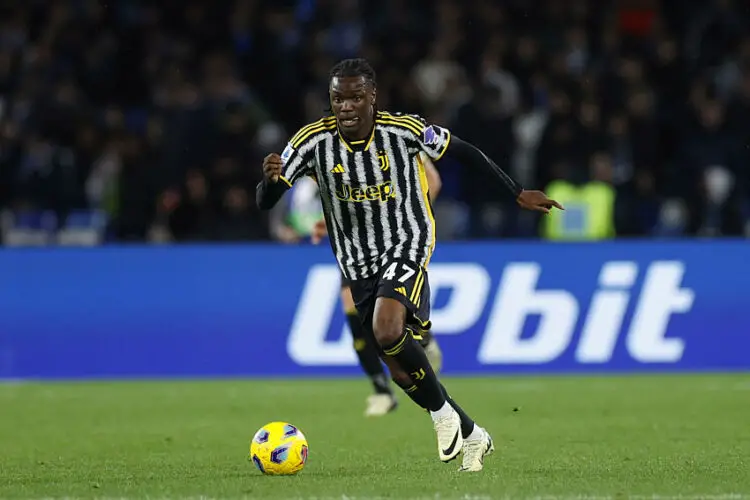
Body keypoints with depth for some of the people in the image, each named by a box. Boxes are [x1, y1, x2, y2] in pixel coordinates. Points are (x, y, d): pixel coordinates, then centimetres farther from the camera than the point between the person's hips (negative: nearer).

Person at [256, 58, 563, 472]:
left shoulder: (404, 130, -16)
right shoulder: (313, 141, -12)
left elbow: (462, 152, 0)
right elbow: (264, 203, -10)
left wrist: (517, 193, 3)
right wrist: (271, 178, -34)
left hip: (407, 247, -4)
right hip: (359, 264, 4)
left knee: (388, 331, -31)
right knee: (400, 371, 5)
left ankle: (443, 412, -8)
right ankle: (470, 436, 24)